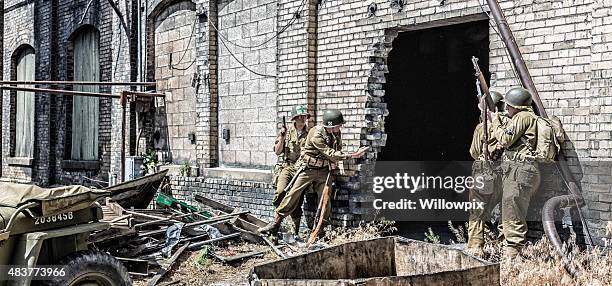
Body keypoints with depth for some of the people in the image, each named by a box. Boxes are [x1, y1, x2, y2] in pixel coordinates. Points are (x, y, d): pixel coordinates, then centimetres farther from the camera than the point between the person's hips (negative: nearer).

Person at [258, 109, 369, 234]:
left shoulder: (337, 133, -1)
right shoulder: (316, 134, -23)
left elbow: (338, 151, 18)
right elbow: (330, 153, -27)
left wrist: (333, 162, -2)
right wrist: (352, 155, -30)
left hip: (324, 171, 5)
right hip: (308, 169, -5)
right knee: (293, 194, -6)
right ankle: (275, 224, 1)